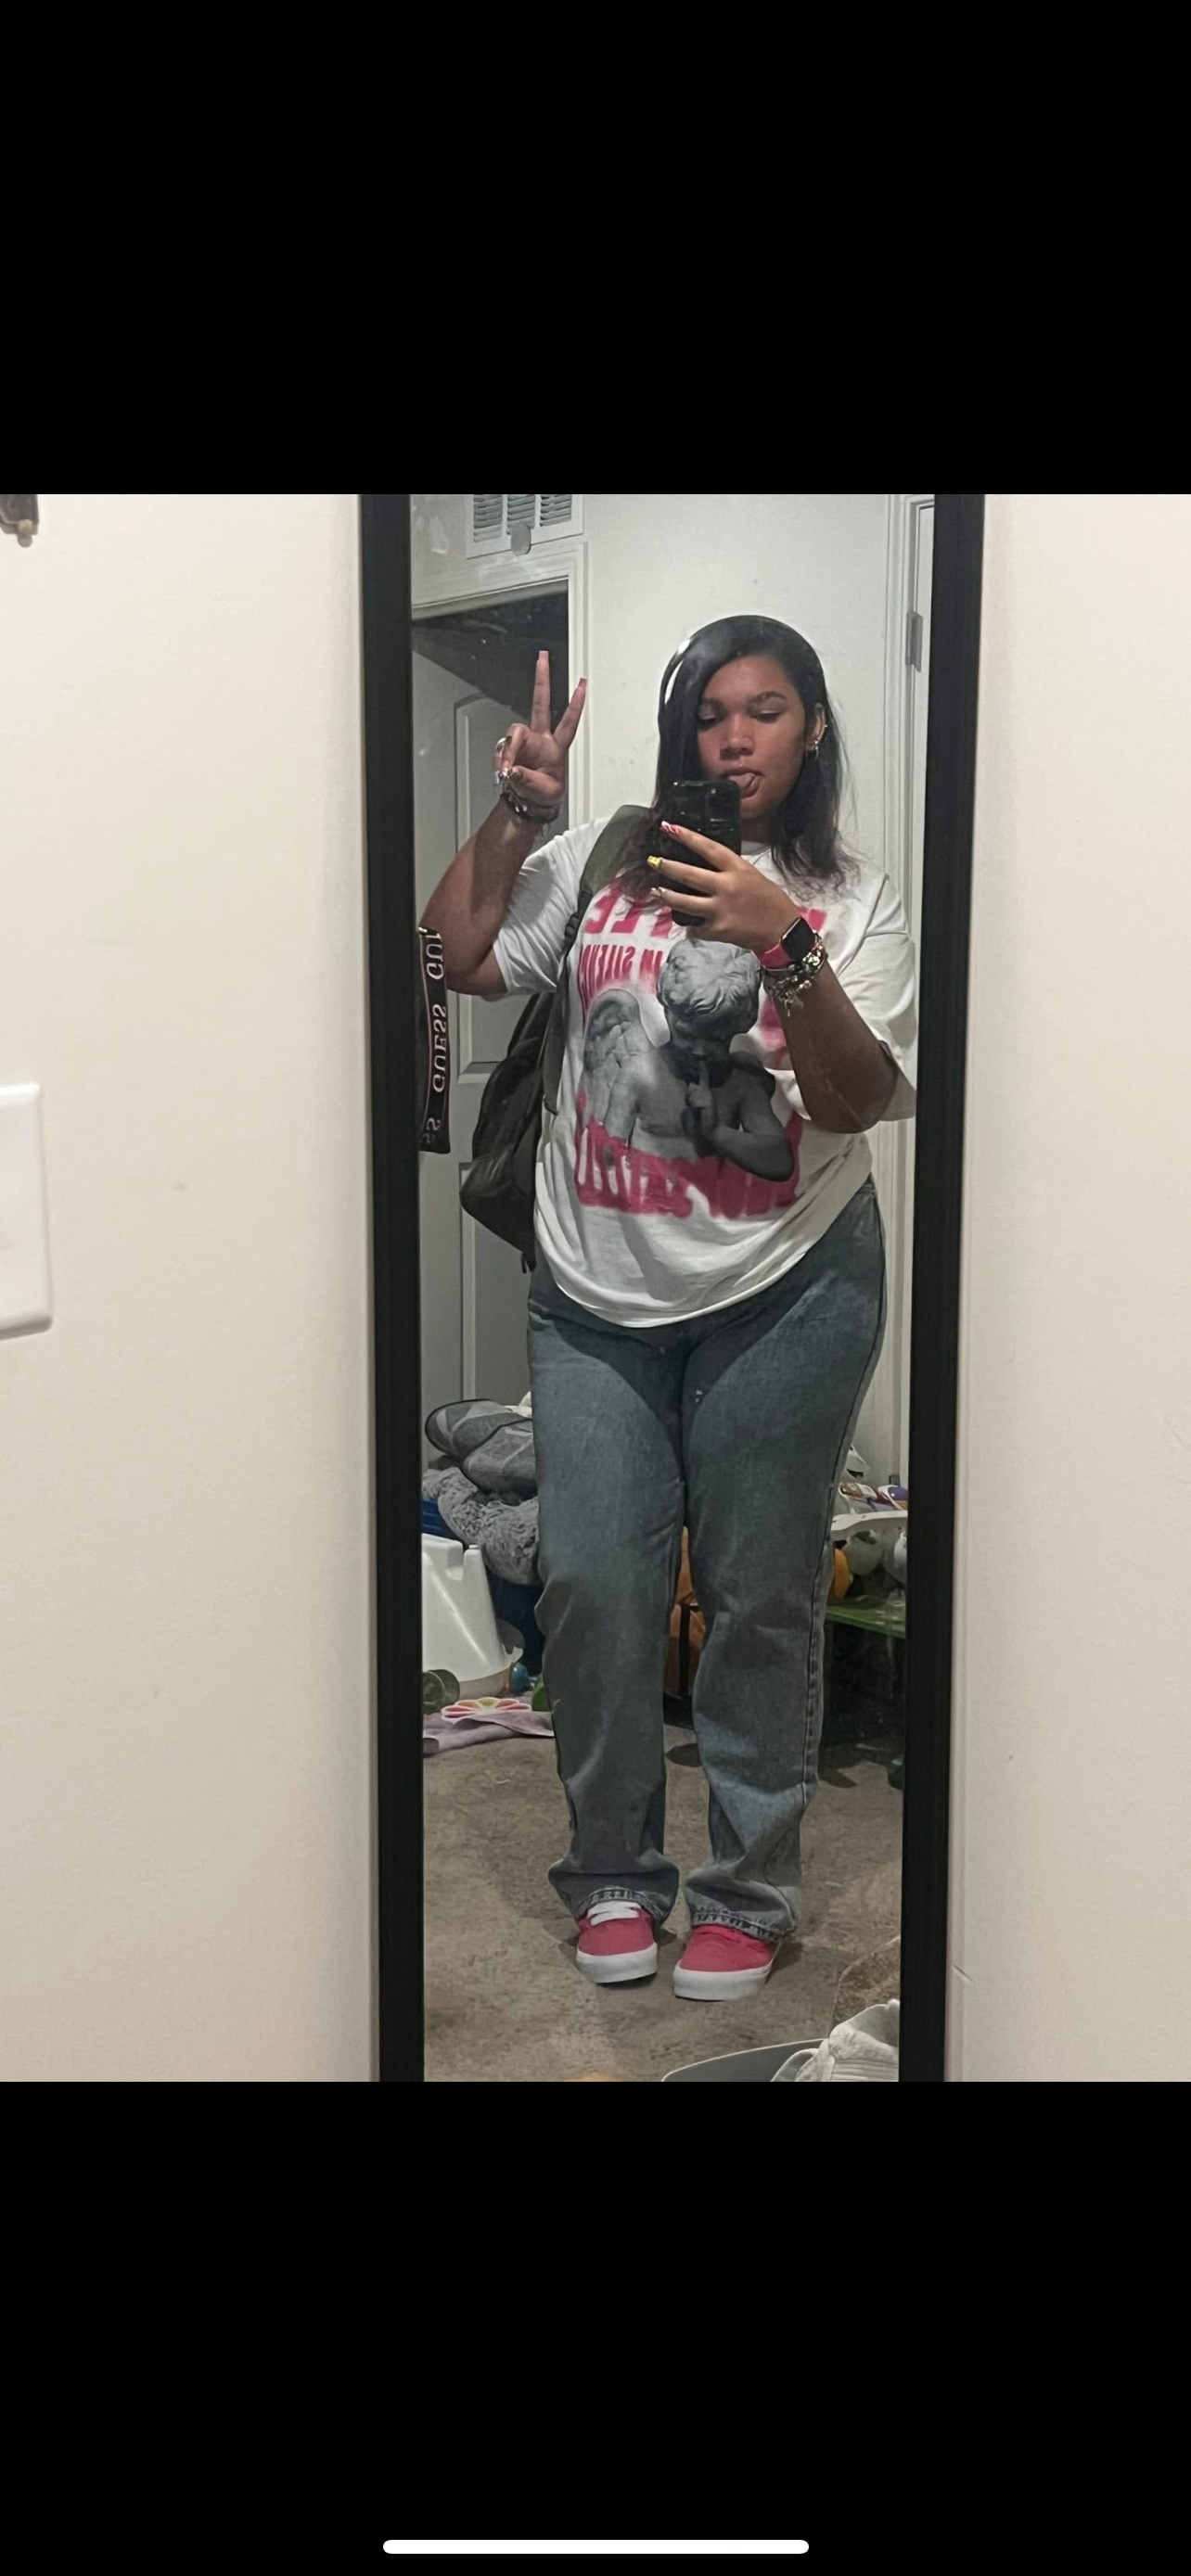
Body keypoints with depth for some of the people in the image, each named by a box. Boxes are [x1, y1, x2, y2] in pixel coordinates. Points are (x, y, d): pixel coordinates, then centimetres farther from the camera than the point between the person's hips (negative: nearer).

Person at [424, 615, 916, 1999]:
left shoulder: (848, 900, 1)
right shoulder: (602, 861, 7)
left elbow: (856, 1100, -10)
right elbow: (464, 959, 3)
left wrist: (784, 948, -22)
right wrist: (513, 813, -4)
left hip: (784, 1292, -2)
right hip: (597, 1293, 2)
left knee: (760, 1596, 6)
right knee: (591, 1582, 4)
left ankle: (748, 1888, 24)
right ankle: (613, 1868, 25)